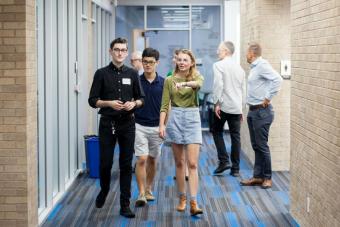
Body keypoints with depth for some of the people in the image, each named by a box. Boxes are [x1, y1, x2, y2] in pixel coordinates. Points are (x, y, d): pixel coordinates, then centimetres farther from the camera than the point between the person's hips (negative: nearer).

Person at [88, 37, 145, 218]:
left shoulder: (132, 74, 6)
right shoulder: (102, 74, 0)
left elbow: (141, 99, 10)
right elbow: (92, 101, -1)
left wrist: (133, 103, -11)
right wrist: (110, 103, -17)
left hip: (127, 124, 2)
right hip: (107, 123, -1)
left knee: (126, 164, 2)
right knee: (105, 162, 3)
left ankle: (125, 205, 7)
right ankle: (104, 191, 33)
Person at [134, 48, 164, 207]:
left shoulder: (163, 83, 0)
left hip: (156, 127, 2)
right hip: (139, 126, -2)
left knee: (152, 160, 12)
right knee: (141, 159, -11)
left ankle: (148, 189, 28)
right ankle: (141, 194, -10)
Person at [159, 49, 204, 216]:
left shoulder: (196, 77, 0)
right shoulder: (169, 80, 4)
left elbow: (198, 84, -26)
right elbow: (165, 105, 2)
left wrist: (184, 83, -46)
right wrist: (161, 124, -10)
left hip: (192, 120, -1)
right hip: (175, 119, 2)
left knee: (192, 164, -8)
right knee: (179, 163, 8)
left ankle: (193, 203, -12)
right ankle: (182, 198, 19)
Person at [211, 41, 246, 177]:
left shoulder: (219, 65, -5)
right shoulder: (239, 68, 13)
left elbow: (218, 85, -17)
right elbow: (243, 90, 15)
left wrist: (216, 103, -14)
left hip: (223, 106, -5)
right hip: (237, 107, 5)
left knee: (217, 131, 12)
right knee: (235, 136, 6)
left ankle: (224, 161, -1)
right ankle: (235, 168, 8)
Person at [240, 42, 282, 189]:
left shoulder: (262, 65, -14)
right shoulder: (255, 67, 15)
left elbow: (277, 79, -26)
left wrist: (268, 98, -21)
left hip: (261, 111, -9)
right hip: (253, 111, 9)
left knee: (262, 146, -3)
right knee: (256, 146, 12)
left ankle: (267, 178, 7)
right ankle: (257, 177, 18)